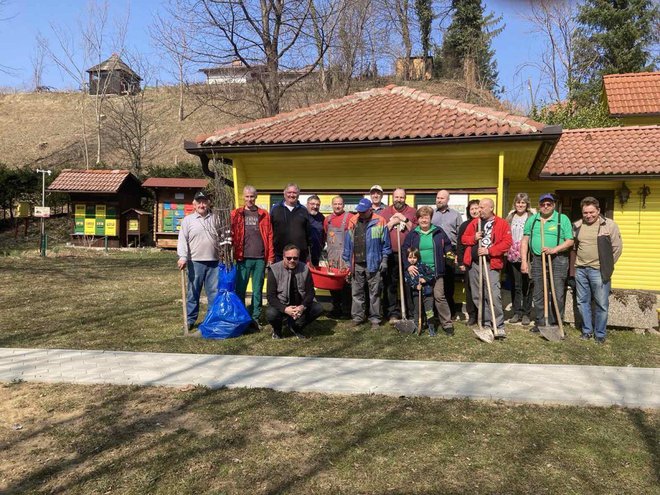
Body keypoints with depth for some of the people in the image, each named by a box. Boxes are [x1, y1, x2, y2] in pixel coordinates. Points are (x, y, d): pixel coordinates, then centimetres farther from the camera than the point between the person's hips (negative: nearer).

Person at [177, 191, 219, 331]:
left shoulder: (215, 219, 11)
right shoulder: (188, 220, 4)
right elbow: (182, 240, -3)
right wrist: (183, 257, -16)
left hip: (214, 262, 2)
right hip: (195, 262, -2)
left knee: (215, 292, 5)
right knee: (193, 292, 5)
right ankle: (190, 320, 15)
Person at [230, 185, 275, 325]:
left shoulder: (264, 215, 9)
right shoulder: (236, 214, 7)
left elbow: (270, 236, 7)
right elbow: (231, 234, 4)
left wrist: (271, 257, 2)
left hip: (260, 258, 1)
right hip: (243, 258, -1)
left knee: (258, 290, 7)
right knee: (240, 288, 3)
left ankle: (255, 317, 17)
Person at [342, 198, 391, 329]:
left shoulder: (379, 222, -3)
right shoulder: (353, 222, 7)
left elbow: (385, 244, 0)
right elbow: (348, 243, 10)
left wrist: (384, 260, -4)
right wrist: (347, 261, 8)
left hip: (373, 264, -3)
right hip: (357, 264, 3)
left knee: (374, 293, 4)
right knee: (357, 292, 10)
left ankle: (375, 319, 12)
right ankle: (357, 317, 20)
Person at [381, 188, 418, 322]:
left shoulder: (412, 212, 8)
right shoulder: (385, 212, 10)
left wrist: (405, 220, -8)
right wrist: (392, 222, -7)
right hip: (390, 255, 1)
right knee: (390, 285, 3)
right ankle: (393, 313, 11)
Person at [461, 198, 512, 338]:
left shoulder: (502, 223, 0)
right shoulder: (474, 223, 14)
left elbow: (507, 242, -7)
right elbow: (464, 238, 17)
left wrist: (489, 251, -16)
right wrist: (474, 238, -4)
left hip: (491, 264, -5)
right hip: (474, 263, 5)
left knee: (494, 295, -14)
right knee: (477, 296, 9)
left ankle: (499, 326, -5)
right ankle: (486, 323, 21)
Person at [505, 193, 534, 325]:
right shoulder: (510, 217, 12)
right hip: (512, 256, 4)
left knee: (526, 286, 2)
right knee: (515, 286, 8)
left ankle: (526, 314, 10)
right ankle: (517, 312, 16)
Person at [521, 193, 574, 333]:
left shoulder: (563, 219, 2)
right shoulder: (532, 220, 11)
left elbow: (570, 241, -2)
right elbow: (525, 241, 10)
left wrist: (554, 249, -17)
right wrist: (524, 261, 2)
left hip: (557, 260, -3)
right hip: (537, 260, 3)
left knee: (558, 294, -3)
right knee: (538, 295, 8)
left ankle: (556, 324, 7)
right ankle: (540, 323, 17)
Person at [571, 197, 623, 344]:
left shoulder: (609, 225, -5)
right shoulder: (577, 226, 7)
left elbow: (617, 248, -2)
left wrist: (607, 266, -1)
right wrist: (573, 267, 14)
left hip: (599, 271, -4)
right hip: (580, 270, 4)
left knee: (601, 304, 1)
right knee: (583, 302, 12)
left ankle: (600, 334, 15)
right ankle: (587, 330, 25)